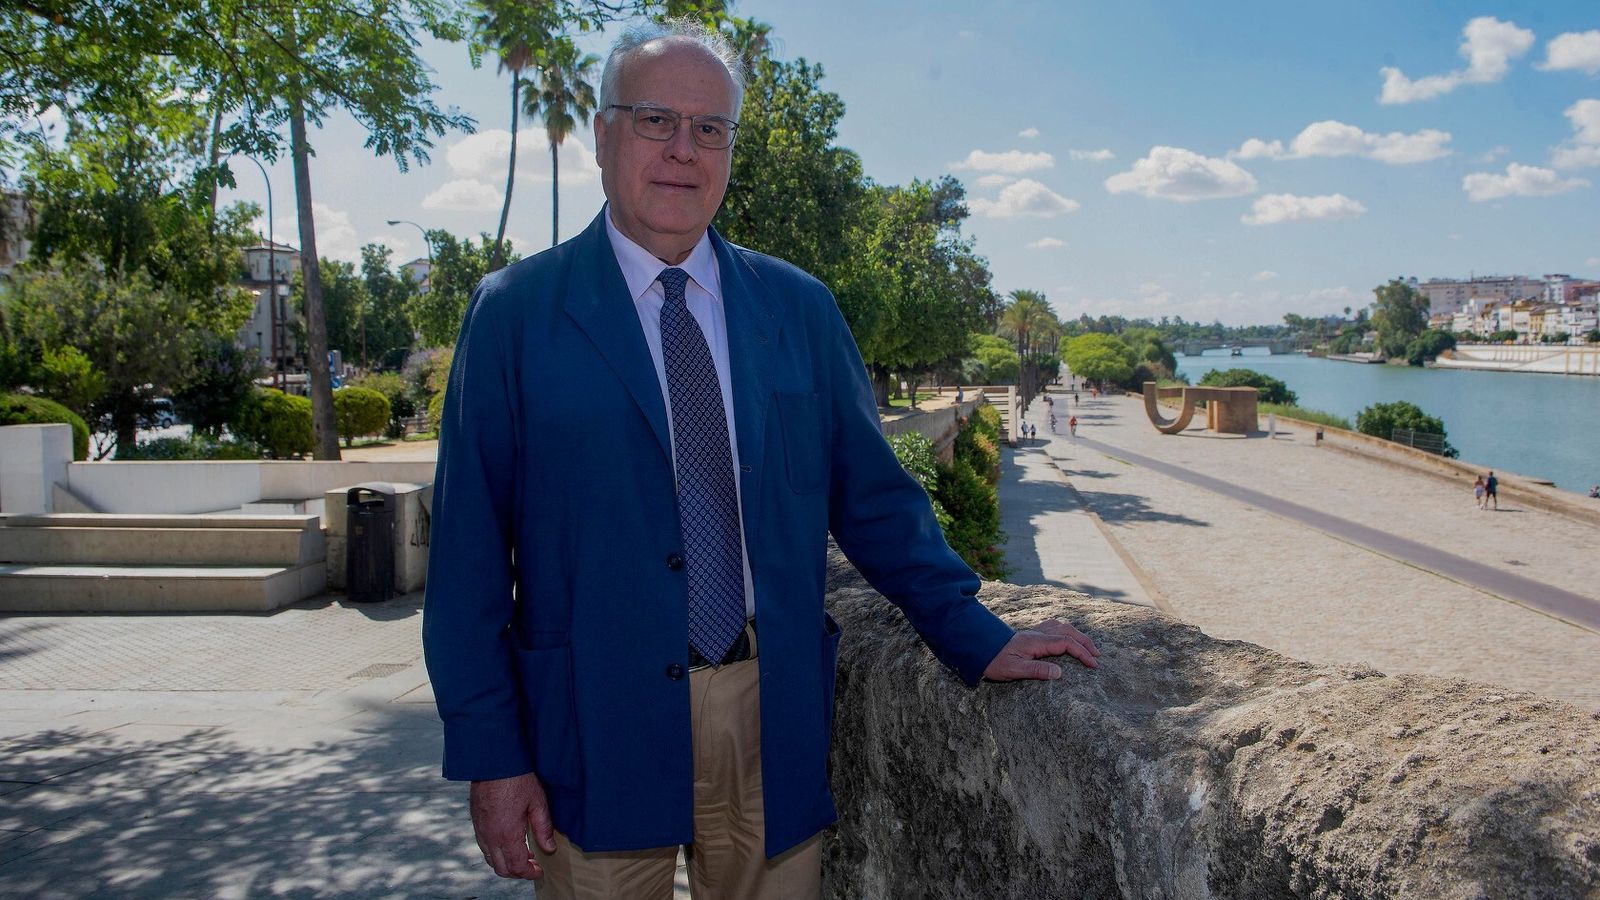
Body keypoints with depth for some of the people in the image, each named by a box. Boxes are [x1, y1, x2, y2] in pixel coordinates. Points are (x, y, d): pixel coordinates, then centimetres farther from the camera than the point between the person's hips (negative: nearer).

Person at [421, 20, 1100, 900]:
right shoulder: (515, 311, -3)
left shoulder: (799, 307, 5)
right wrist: (488, 754, -7)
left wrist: (976, 637, 4)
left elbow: (872, 494, 9)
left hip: (773, 717, 3)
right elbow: (469, 547, -4)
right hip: (596, 724, -2)